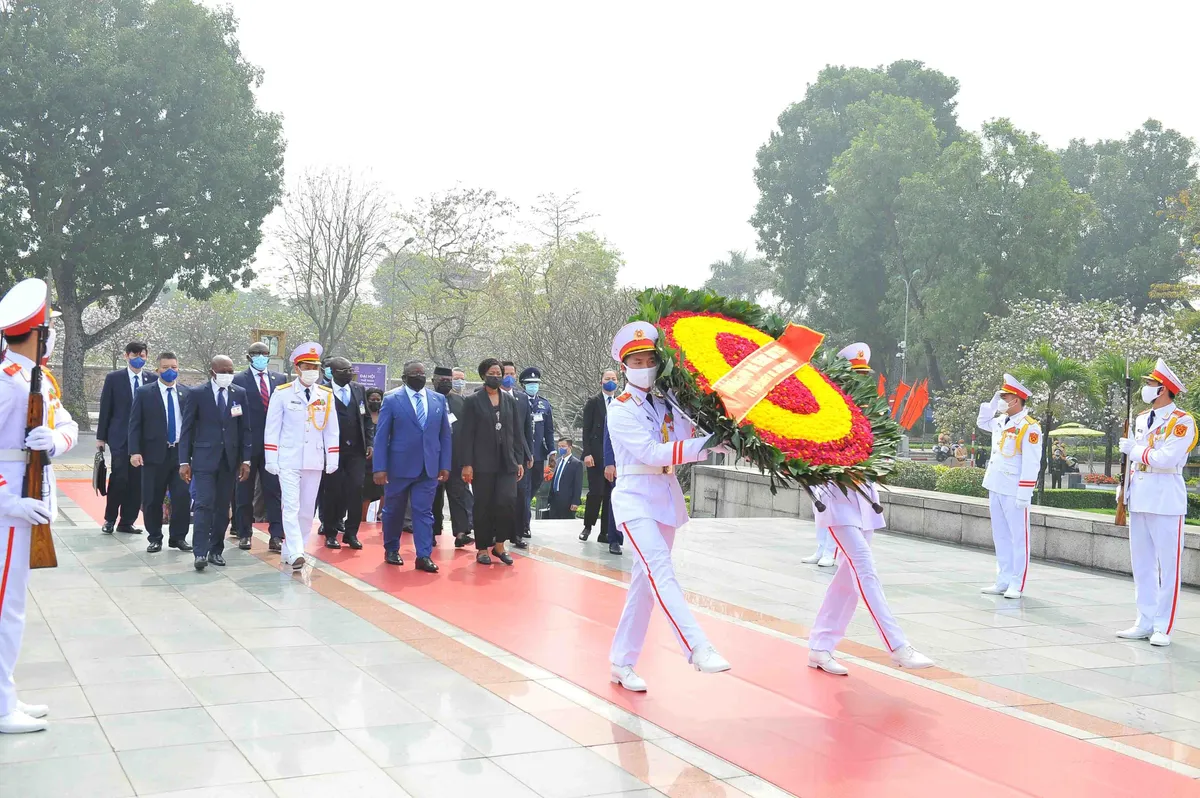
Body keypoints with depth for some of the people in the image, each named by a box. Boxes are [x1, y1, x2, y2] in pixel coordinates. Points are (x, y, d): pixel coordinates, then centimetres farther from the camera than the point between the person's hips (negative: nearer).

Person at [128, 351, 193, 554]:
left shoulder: (186, 393, 8)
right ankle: (155, 538, 18)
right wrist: (134, 451, -11)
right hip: (154, 454, -1)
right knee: (152, 500, 4)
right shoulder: (144, 393, 1)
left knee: (183, 497, -2)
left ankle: (178, 537, 12)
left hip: (181, 453, 2)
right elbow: (135, 424, -2)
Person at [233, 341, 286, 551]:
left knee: (273, 490, 1)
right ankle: (243, 533, 16)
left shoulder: (279, 379, 9)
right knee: (245, 492, 7)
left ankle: (276, 535, 1)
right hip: (248, 443, -2)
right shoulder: (239, 380, -1)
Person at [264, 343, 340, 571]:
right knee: (291, 507, -11)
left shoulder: (326, 396, 6)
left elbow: (332, 430, 9)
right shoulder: (282, 394, -3)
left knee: (307, 509, 7)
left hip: (314, 461, 4)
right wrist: (271, 459, -6)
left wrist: (332, 459, 3)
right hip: (289, 460, -4)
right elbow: (272, 428, -1)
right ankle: (296, 554, -17)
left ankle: (290, 551, 18)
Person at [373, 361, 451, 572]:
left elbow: (445, 435, 9)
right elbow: (381, 436, -5)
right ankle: (391, 550, 26)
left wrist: (445, 465, 2)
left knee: (424, 512, -1)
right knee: (394, 511, 10)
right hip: (399, 467, -2)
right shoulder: (392, 401, -3)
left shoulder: (439, 400, 7)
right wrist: (380, 468, -11)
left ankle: (424, 556, -1)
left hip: (428, 468, 2)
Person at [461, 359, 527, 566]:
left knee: (508, 502, -11)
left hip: (507, 462, 2)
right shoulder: (473, 401, 1)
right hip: (483, 463, -2)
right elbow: (467, 435, -2)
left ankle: (499, 544, 6)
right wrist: (467, 464, -9)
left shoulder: (510, 401, 11)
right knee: (483, 507, 2)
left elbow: (518, 432, 12)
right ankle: (482, 549, 14)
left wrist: (520, 461, 6)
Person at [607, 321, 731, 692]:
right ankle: (697, 648, -36)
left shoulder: (668, 402, 10)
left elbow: (690, 436, 3)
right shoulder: (621, 410, -7)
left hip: (667, 496, 6)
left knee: (646, 582, 8)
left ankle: (621, 663, 16)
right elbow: (652, 453, -20)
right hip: (636, 497, -6)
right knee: (660, 570, -23)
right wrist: (703, 445, -29)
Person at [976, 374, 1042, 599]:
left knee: (1018, 538, -1)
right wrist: (992, 403, 15)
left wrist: (1024, 493, -21)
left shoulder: (1030, 427, -13)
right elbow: (982, 422, 33)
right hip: (995, 488, 8)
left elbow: (1031, 464, -17)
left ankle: (1016, 585, 2)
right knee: (1001, 537, 12)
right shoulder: (1001, 421, 11)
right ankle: (1003, 581, 18)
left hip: (1014, 492, -8)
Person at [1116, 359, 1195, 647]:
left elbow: (1167, 459, -21)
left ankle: (1163, 628, 0)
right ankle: (1145, 622, 18)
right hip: (1140, 500, 8)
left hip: (1166, 501, -8)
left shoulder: (1182, 421, -9)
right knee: (1142, 565, 11)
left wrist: (1135, 450, -11)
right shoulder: (1142, 419, 15)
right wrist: (1125, 490, 14)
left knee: (1168, 565, -3)